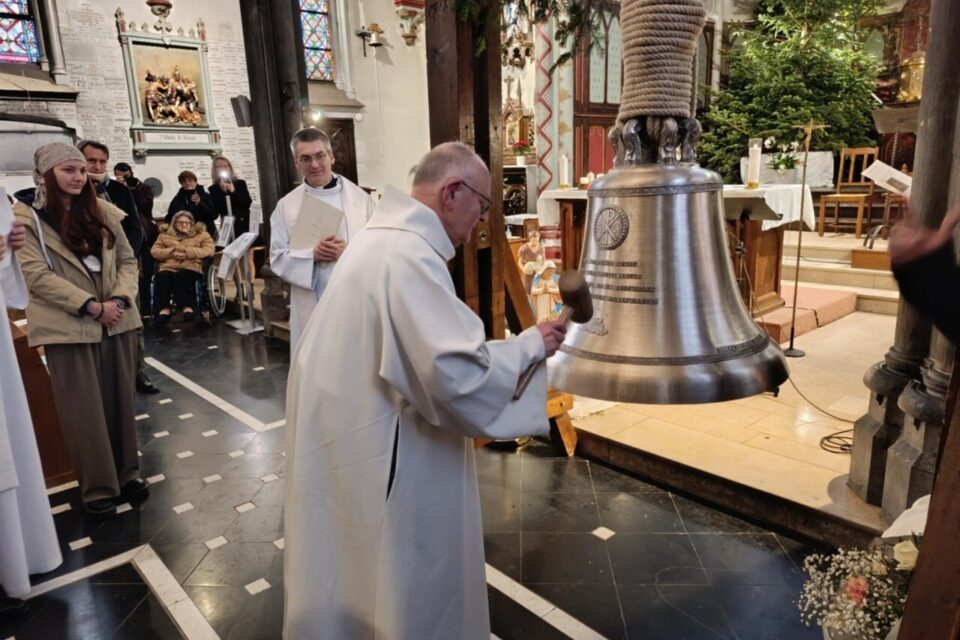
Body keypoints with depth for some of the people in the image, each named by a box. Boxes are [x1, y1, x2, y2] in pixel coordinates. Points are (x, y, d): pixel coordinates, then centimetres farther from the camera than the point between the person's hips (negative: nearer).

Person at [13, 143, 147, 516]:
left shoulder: (102, 212, 10)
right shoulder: (26, 217, -4)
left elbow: (127, 260, 8)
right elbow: (35, 275, -12)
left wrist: (120, 299, -9)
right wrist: (90, 305, -18)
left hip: (118, 323, 4)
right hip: (69, 328, -4)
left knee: (121, 402, 12)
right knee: (84, 411, 4)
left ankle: (127, 473, 27)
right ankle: (98, 486, 17)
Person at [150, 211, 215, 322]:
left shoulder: (201, 234, 17)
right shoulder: (165, 234, 24)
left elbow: (209, 250, 0)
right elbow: (154, 251, 13)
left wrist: (187, 253, -10)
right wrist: (171, 253, -6)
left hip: (191, 267, -2)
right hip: (169, 267, 3)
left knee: (181, 276, -37)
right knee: (162, 276, -33)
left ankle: (187, 306, -35)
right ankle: (164, 308, -32)